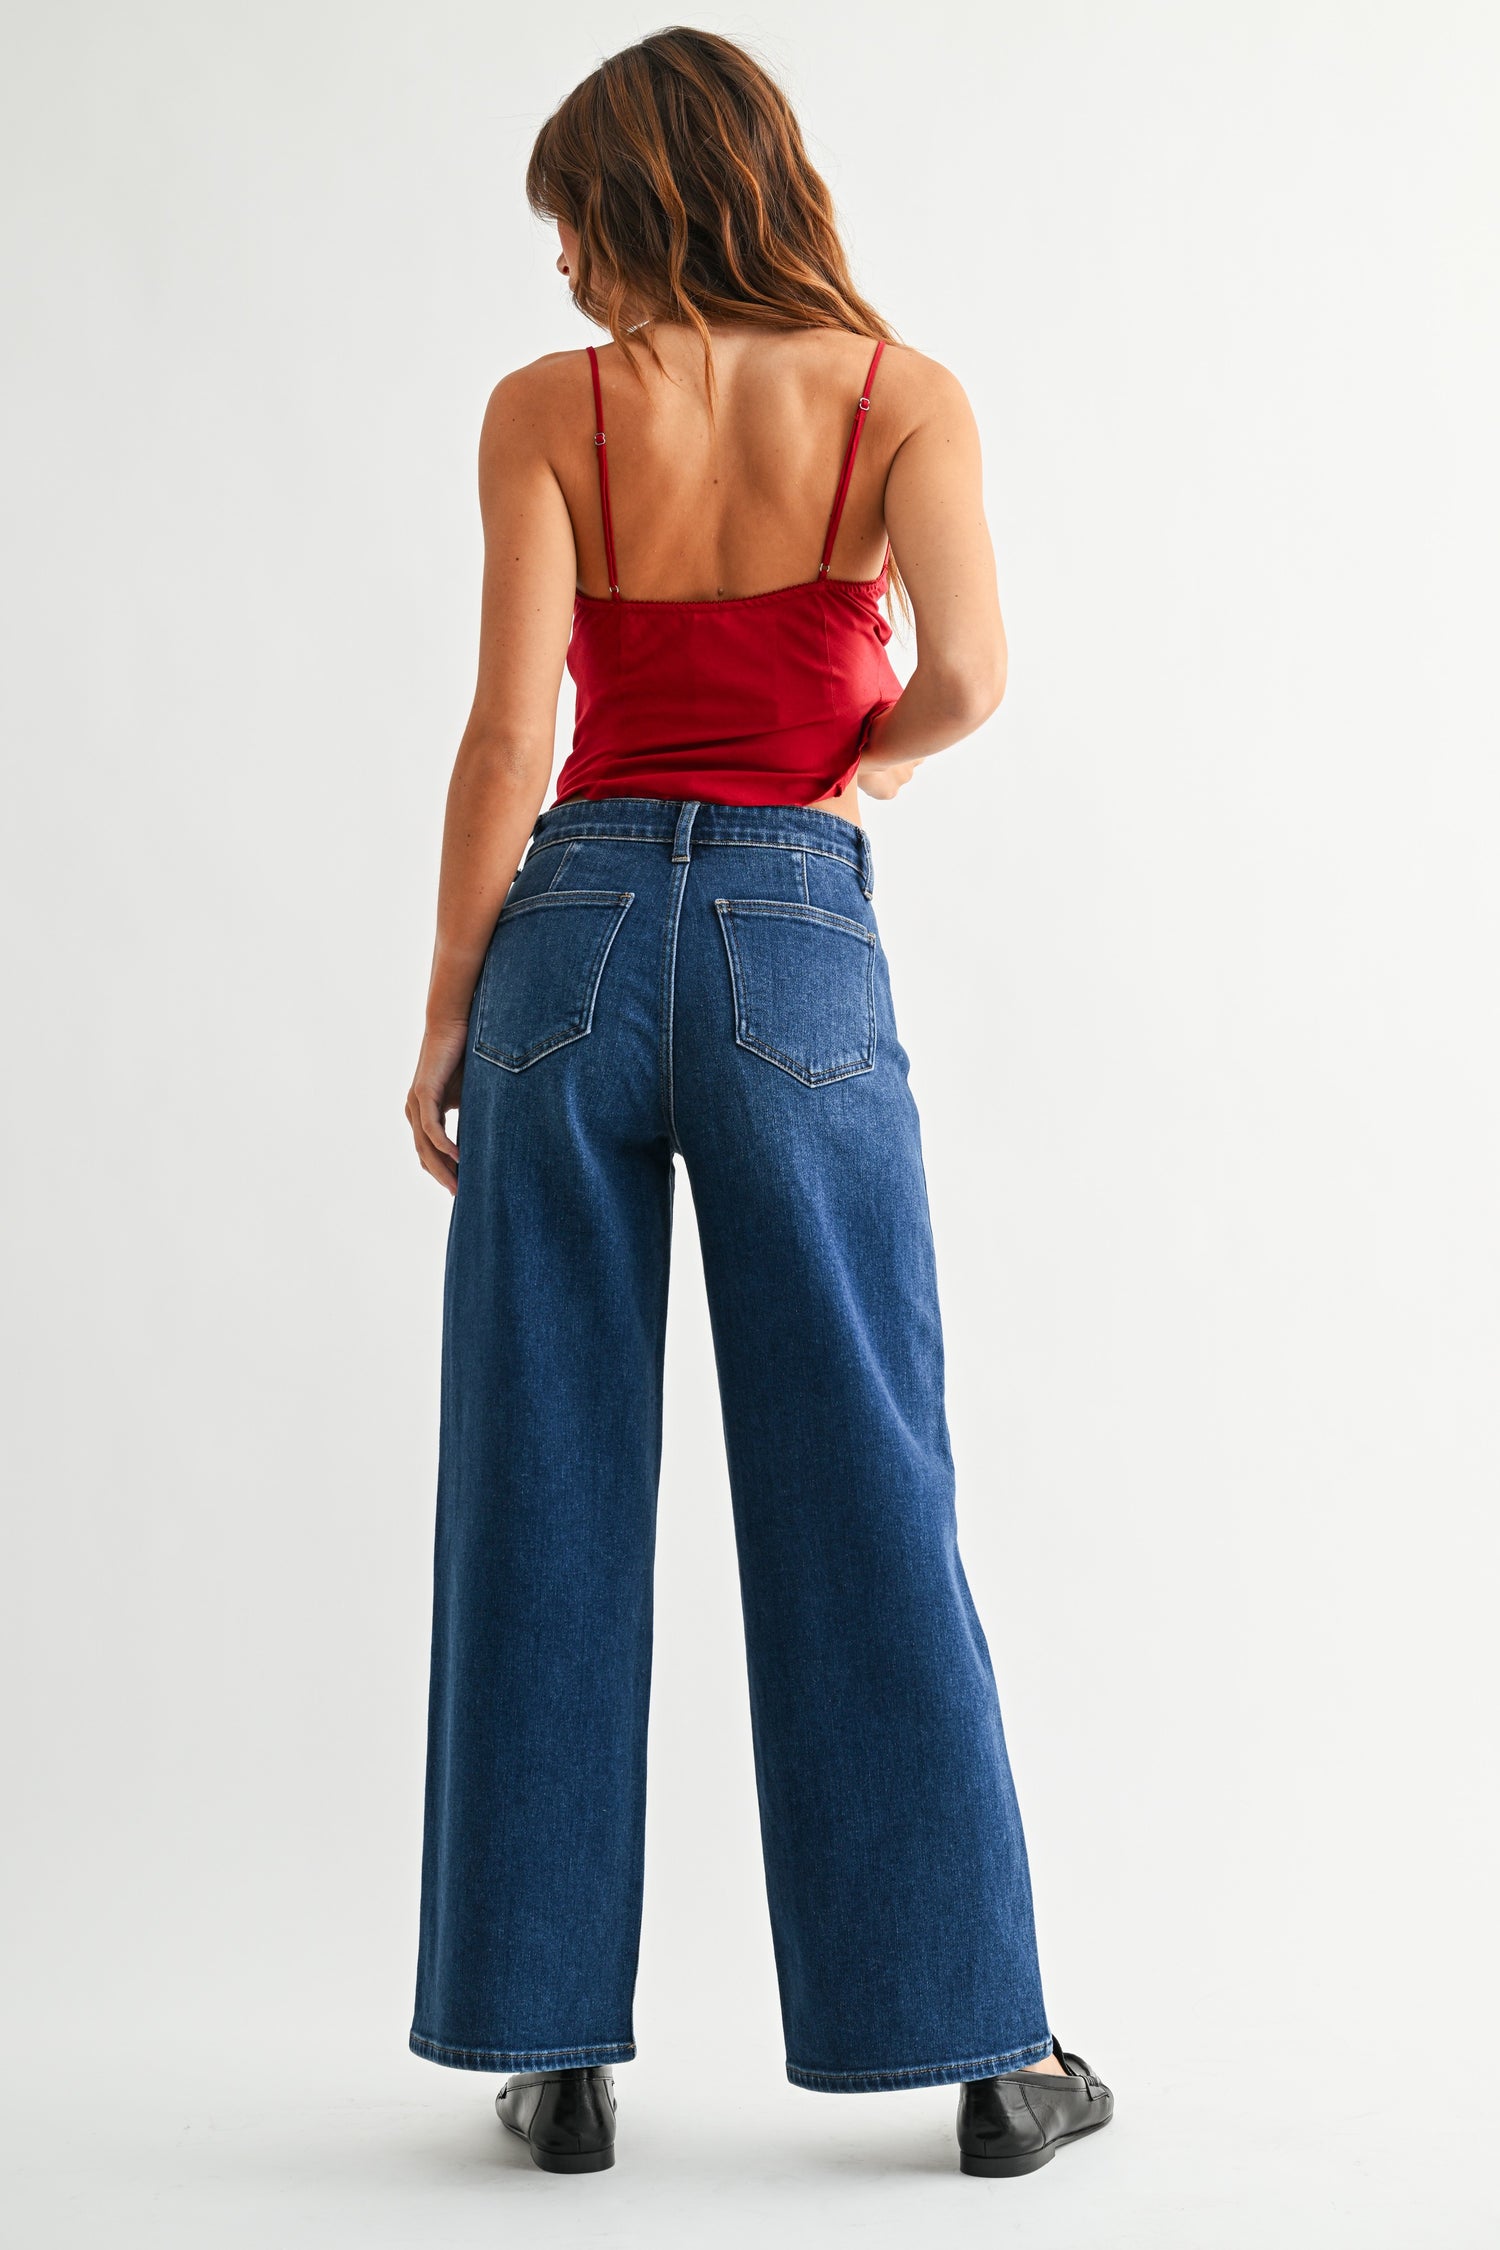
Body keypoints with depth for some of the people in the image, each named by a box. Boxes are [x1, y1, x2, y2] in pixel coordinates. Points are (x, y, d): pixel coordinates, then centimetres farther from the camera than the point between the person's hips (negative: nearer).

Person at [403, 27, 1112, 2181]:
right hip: (796, 939, 0)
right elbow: (962, 670, -11)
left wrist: (444, 1017, 1)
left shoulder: (547, 409, 2)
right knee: (863, 1504, 5)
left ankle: (557, 2043, 12)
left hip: (575, 929, 0)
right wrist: (853, 768, 11)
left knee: (544, 1504, 6)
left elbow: (512, 733, -6)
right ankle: (988, 2045, 11)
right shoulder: (901, 393, 3)